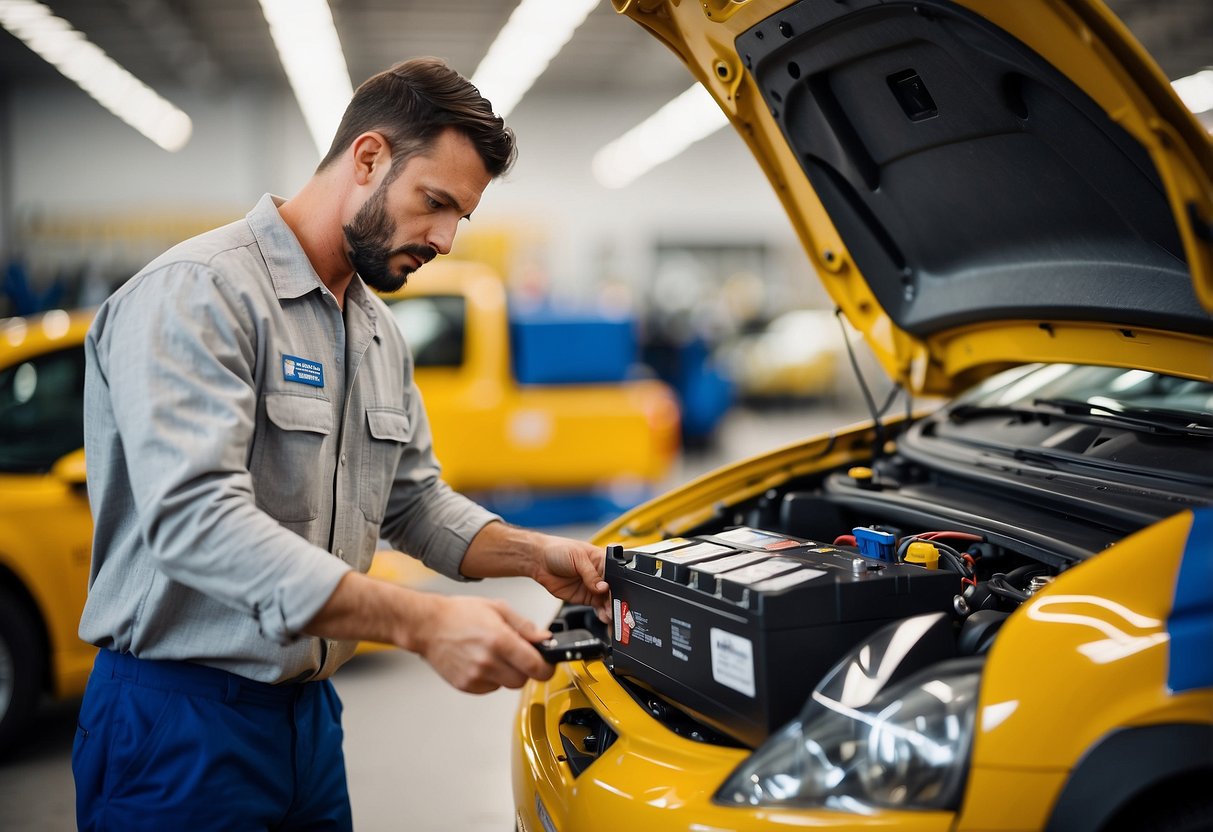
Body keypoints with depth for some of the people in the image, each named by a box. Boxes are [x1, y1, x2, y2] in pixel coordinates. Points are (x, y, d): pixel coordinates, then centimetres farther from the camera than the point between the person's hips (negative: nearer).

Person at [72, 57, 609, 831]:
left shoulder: (380, 333, 13)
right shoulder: (196, 293, -17)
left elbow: (413, 500, 19)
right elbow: (196, 520, -30)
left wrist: (532, 553, -1)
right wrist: (424, 623, -35)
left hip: (308, 709, 8)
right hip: (181, 720, -8)